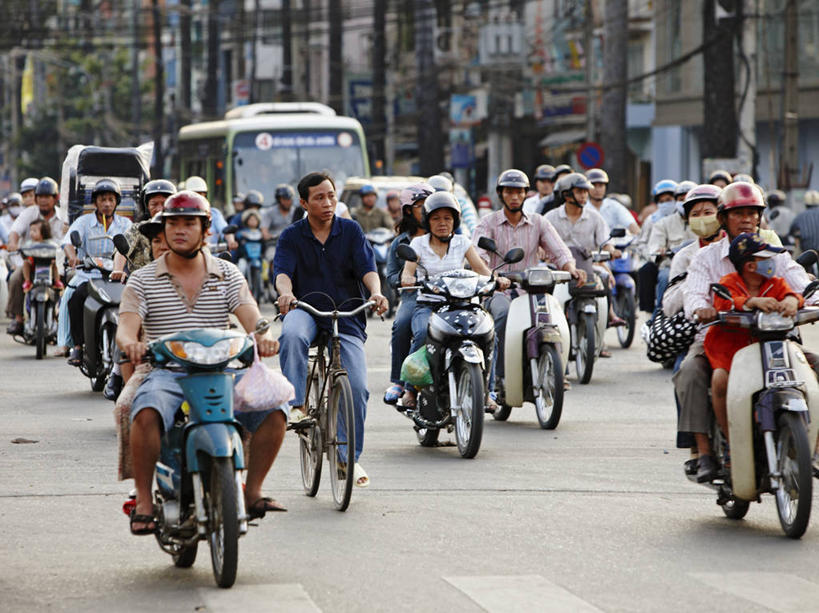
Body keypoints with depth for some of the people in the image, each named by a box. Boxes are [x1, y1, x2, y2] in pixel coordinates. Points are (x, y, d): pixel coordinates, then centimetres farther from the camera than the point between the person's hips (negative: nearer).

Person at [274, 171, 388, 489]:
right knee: (291, 335, -39)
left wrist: (376, 293, -28)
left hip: (347, 315, 1)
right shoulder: (291, 236, 5)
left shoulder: (351, 231, 6)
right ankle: (296, 405, -36)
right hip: (306, 310, -1)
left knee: (356, 387, -14)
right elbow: (282, 270, -10)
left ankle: (350, 457, -1)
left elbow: (367, 267, -6)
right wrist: (286, 293, -34)